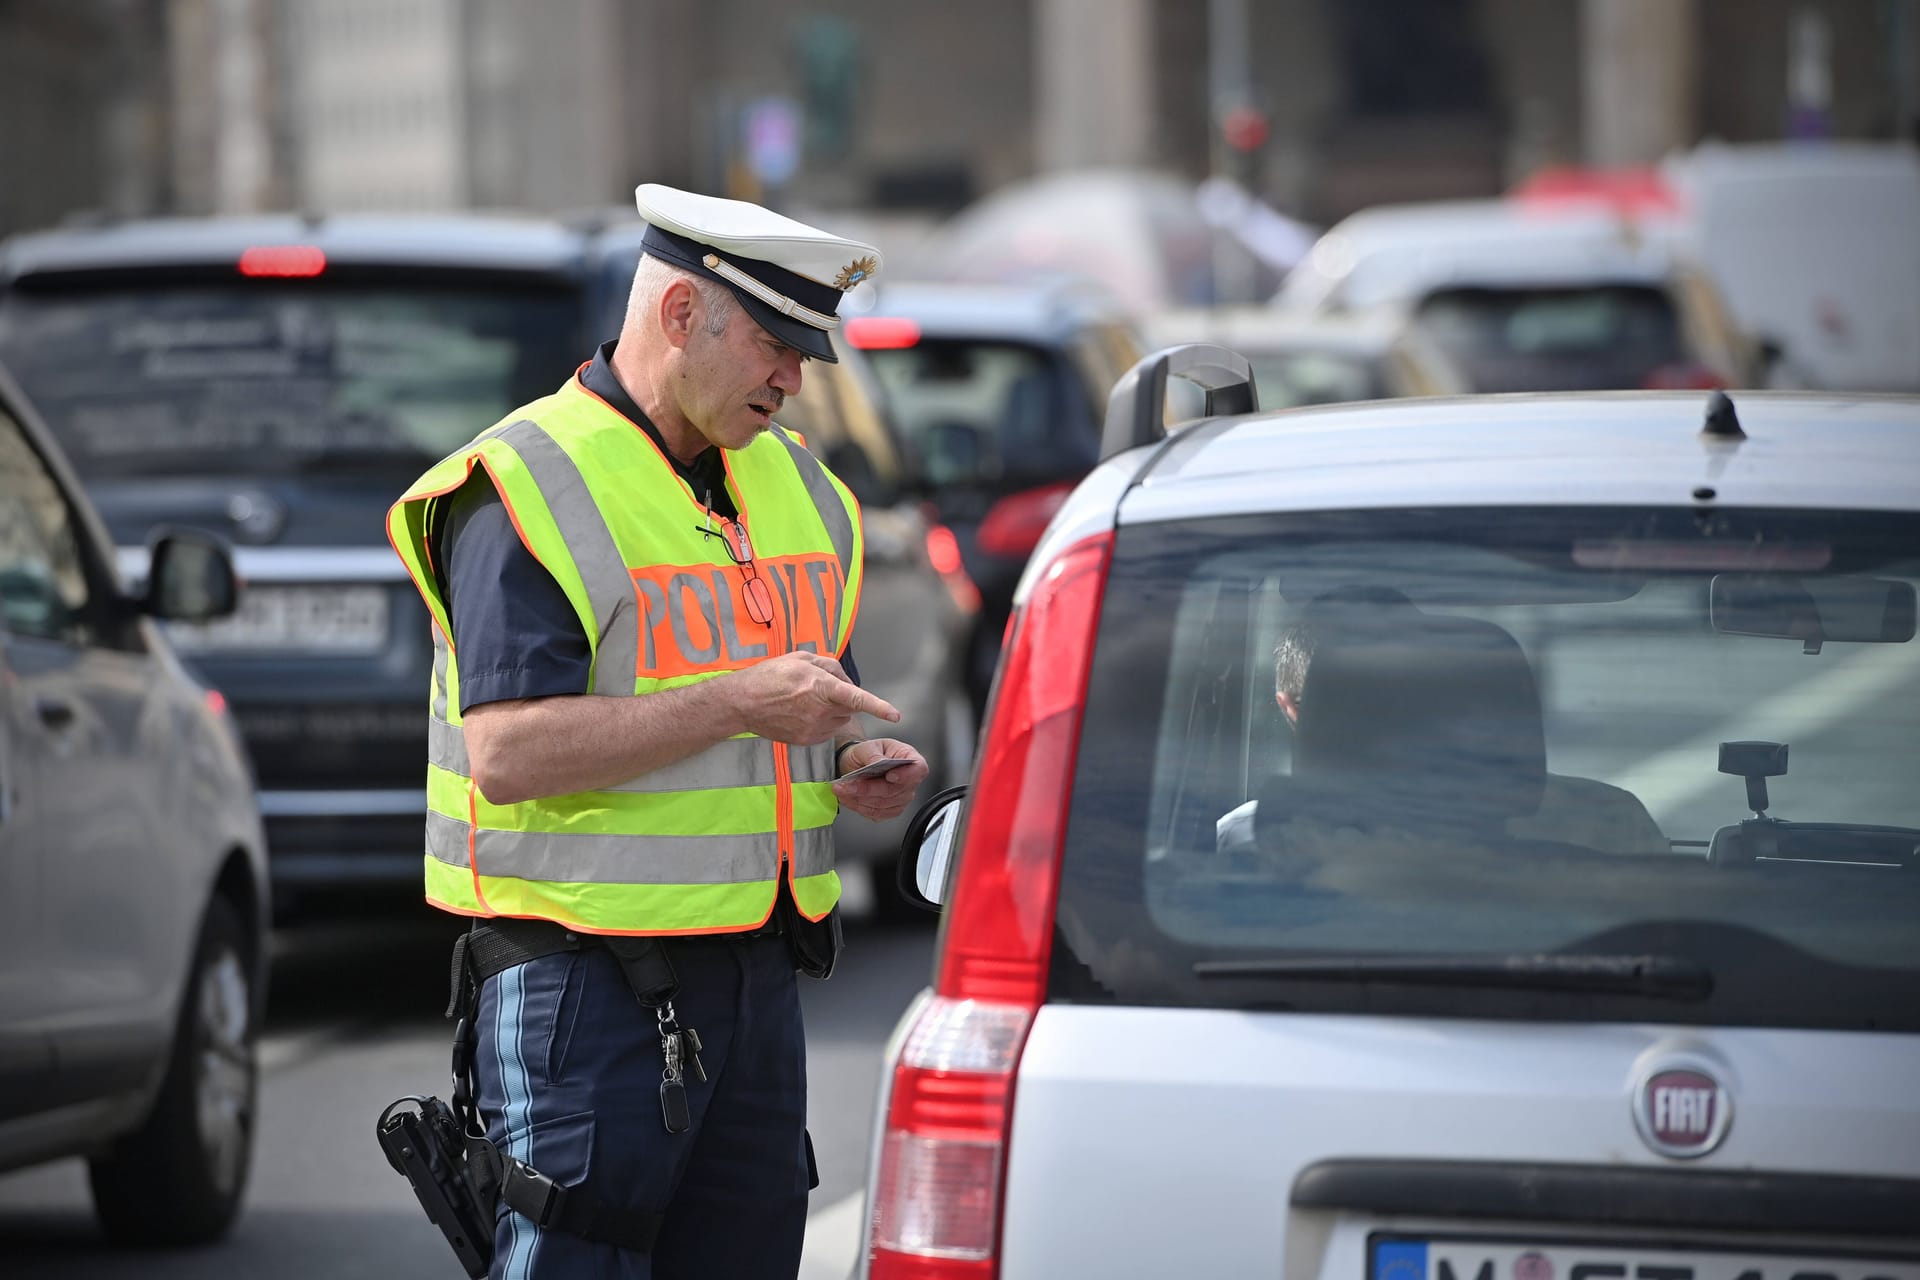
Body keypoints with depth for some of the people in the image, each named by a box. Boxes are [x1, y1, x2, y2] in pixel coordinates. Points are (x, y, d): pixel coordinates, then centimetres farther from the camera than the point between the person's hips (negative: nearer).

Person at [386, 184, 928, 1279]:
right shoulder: (529, 491, -10)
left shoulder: (795, 487, 15)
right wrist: (736, 705, -23)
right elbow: (508, 750, -20)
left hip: (759, 976, 8)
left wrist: (858, 764, 5)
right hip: (588, 975, -7)